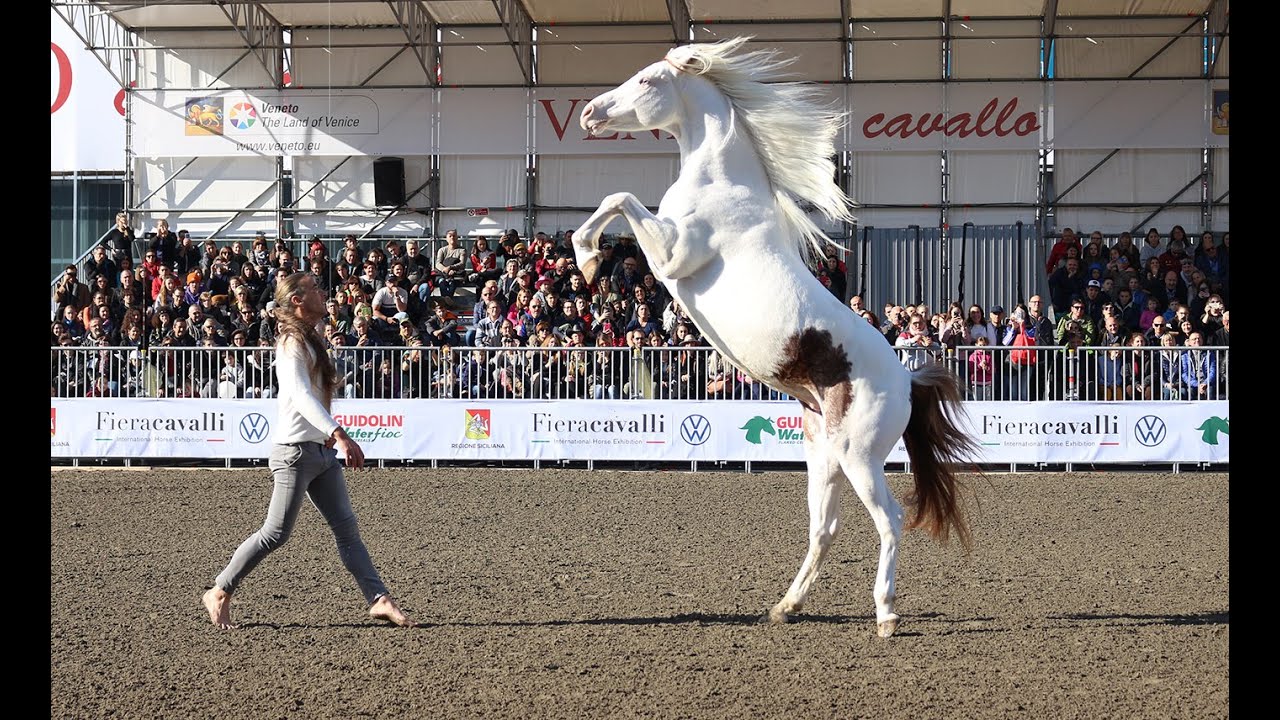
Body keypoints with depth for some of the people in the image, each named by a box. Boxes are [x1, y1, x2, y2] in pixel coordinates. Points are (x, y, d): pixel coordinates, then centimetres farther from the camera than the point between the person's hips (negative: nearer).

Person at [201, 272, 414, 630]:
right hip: (296, 451, -9)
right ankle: (219, 593, 7)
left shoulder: (311, 340, 15)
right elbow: (300, 394, -29)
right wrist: (338, 434, -40)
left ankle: (379, 599, -1)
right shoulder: (292, 343, -14)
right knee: (276, 533, -5)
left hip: (322, 450, 9)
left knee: (346, 527, 3)